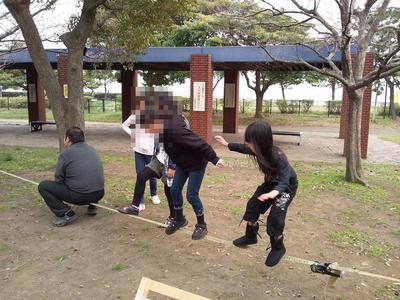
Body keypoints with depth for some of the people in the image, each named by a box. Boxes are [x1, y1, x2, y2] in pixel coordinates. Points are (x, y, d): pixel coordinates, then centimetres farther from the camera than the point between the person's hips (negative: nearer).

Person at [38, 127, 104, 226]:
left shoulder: (65, 154, -4)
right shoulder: (92, 149, 14)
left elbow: (59, 179, 1)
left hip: (79, 196, -6)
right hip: (99, 194, 7)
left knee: (43, 186, 5)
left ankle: (66, 213, -5)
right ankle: (91, 206, 21)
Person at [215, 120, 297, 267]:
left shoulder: (278, 157, -40)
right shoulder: (258, 150, -20)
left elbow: (284, 181, -48)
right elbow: (243, 148, 3)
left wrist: (275, 192, -68)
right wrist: (227, 144, 11)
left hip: (287, 186, -7)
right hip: (271, 183, 7)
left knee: (275, 216, -16)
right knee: (253, 205, 7)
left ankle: (278, 248, 9)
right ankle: (251, 236, 28)